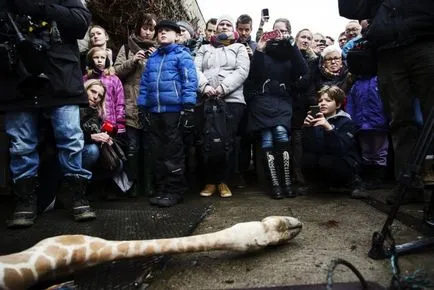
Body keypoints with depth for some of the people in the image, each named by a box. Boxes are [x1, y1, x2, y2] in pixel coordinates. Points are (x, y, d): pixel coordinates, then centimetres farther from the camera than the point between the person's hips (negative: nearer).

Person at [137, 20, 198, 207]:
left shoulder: (182, 55, 2)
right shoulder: (152, 58, 21)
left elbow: (190, 81, -8)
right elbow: (144, 84, 19)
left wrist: (188, 106, -17)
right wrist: (142, 107, 11)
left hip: (174, 110, -6)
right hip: (154, 111, 6)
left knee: (173, 152, -1)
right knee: (159, 152, 10)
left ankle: (175, 191, 6)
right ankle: (161, 189, 20)